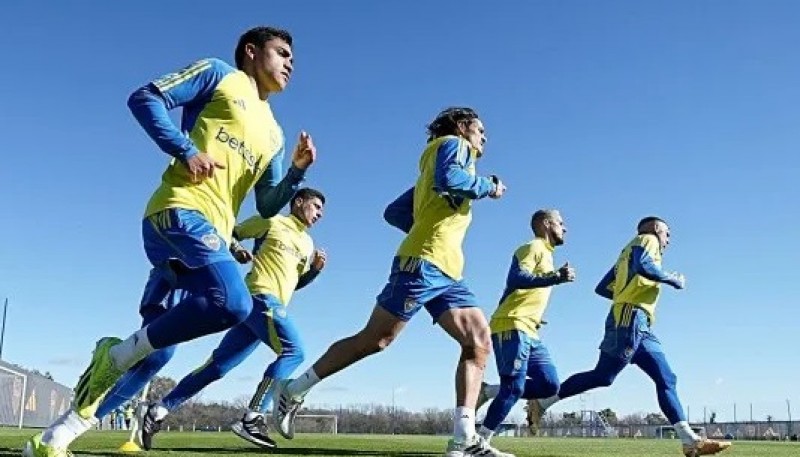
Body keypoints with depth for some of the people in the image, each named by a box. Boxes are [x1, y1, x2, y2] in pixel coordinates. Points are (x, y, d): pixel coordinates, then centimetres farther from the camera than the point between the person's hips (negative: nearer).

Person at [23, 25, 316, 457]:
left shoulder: (273, 134, 27)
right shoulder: (220, 75, 9)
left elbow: (267, 206, 24)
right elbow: (145, 98, 1)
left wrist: (297, 171, 8)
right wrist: (186, 150, -11)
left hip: (212, 232, 8)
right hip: (181, 209, -8)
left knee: (155, 348, 4)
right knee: (232, 303, -31)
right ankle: (119, 353, -12)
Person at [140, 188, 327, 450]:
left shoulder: (307, 244, 24)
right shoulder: (272, 222, 3)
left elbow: (296, 283, 27)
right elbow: (230, 234, 7)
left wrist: (316, 269, 11)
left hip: (269, 304, 8)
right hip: (261, 298, -8)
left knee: (218, 366, 5)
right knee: (293, 351, -21)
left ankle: (158, 412, 8)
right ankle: (252, 419, -24)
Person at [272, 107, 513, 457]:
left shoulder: (435, 164, 31)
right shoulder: (453, 144, 7)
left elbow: (394, 212, 25)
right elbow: (448, 178, -18)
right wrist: (488, 187, -4)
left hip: (447, 271, 9)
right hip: (424, 263, -9)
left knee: (479, 341, -4)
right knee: (375, 339, -8)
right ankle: (292, 391, 5)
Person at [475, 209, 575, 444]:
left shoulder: (545, 253, 24)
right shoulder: (533, 247, -5)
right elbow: (515, 279, -22)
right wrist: (556, 277, -27)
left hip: (529, 331, 10)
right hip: (511, 327, -9)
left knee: (550, 385, 0)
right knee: (514, 387, -13)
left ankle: (489, 392, 5)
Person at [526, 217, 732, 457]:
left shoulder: (629, 251, 31)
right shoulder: (648, 239, 7)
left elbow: (601, 288, 25)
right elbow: (642, 265, -18)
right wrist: (673, 279, -5)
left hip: (640, 327, 10)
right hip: (630, 319, -10)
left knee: (666, 380, 1)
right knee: (603, 376, -15)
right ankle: (541, 403, -9)